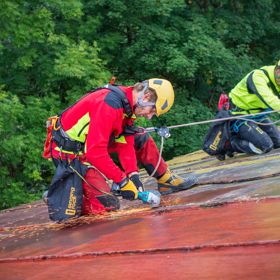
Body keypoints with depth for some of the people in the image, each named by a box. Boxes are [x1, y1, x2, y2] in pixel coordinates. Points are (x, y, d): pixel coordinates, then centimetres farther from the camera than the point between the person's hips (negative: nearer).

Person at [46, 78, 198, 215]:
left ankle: (166, 180, 22)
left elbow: (125, 144, 1)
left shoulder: (128, 103, 0)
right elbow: (96, 152, -33)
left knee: (141, 139, 9)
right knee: (107, 205, -15)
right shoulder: (110, 103, -29)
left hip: (92, 143, 9)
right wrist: (123, 181, -28)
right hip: (70, 153, -9)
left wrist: (133, 175, -12)